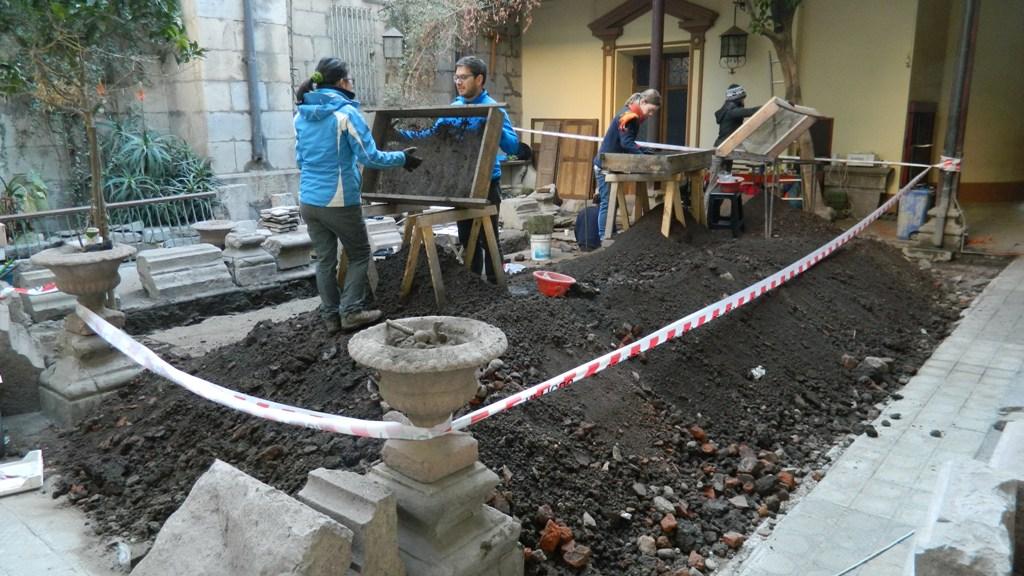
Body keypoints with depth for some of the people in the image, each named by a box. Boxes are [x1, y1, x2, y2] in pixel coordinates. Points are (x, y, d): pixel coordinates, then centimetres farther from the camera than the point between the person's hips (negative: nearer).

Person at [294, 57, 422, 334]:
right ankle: (351, 310, 5)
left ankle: (331, 316, 17)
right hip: (340, 200, -6)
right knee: (359, 254, 11)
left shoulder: (302, 115, 8)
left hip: (309, 200, 6)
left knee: (324, 259, 13)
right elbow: (370, 157, -12)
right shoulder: (346, 112, -12)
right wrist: (401, 158, 2)